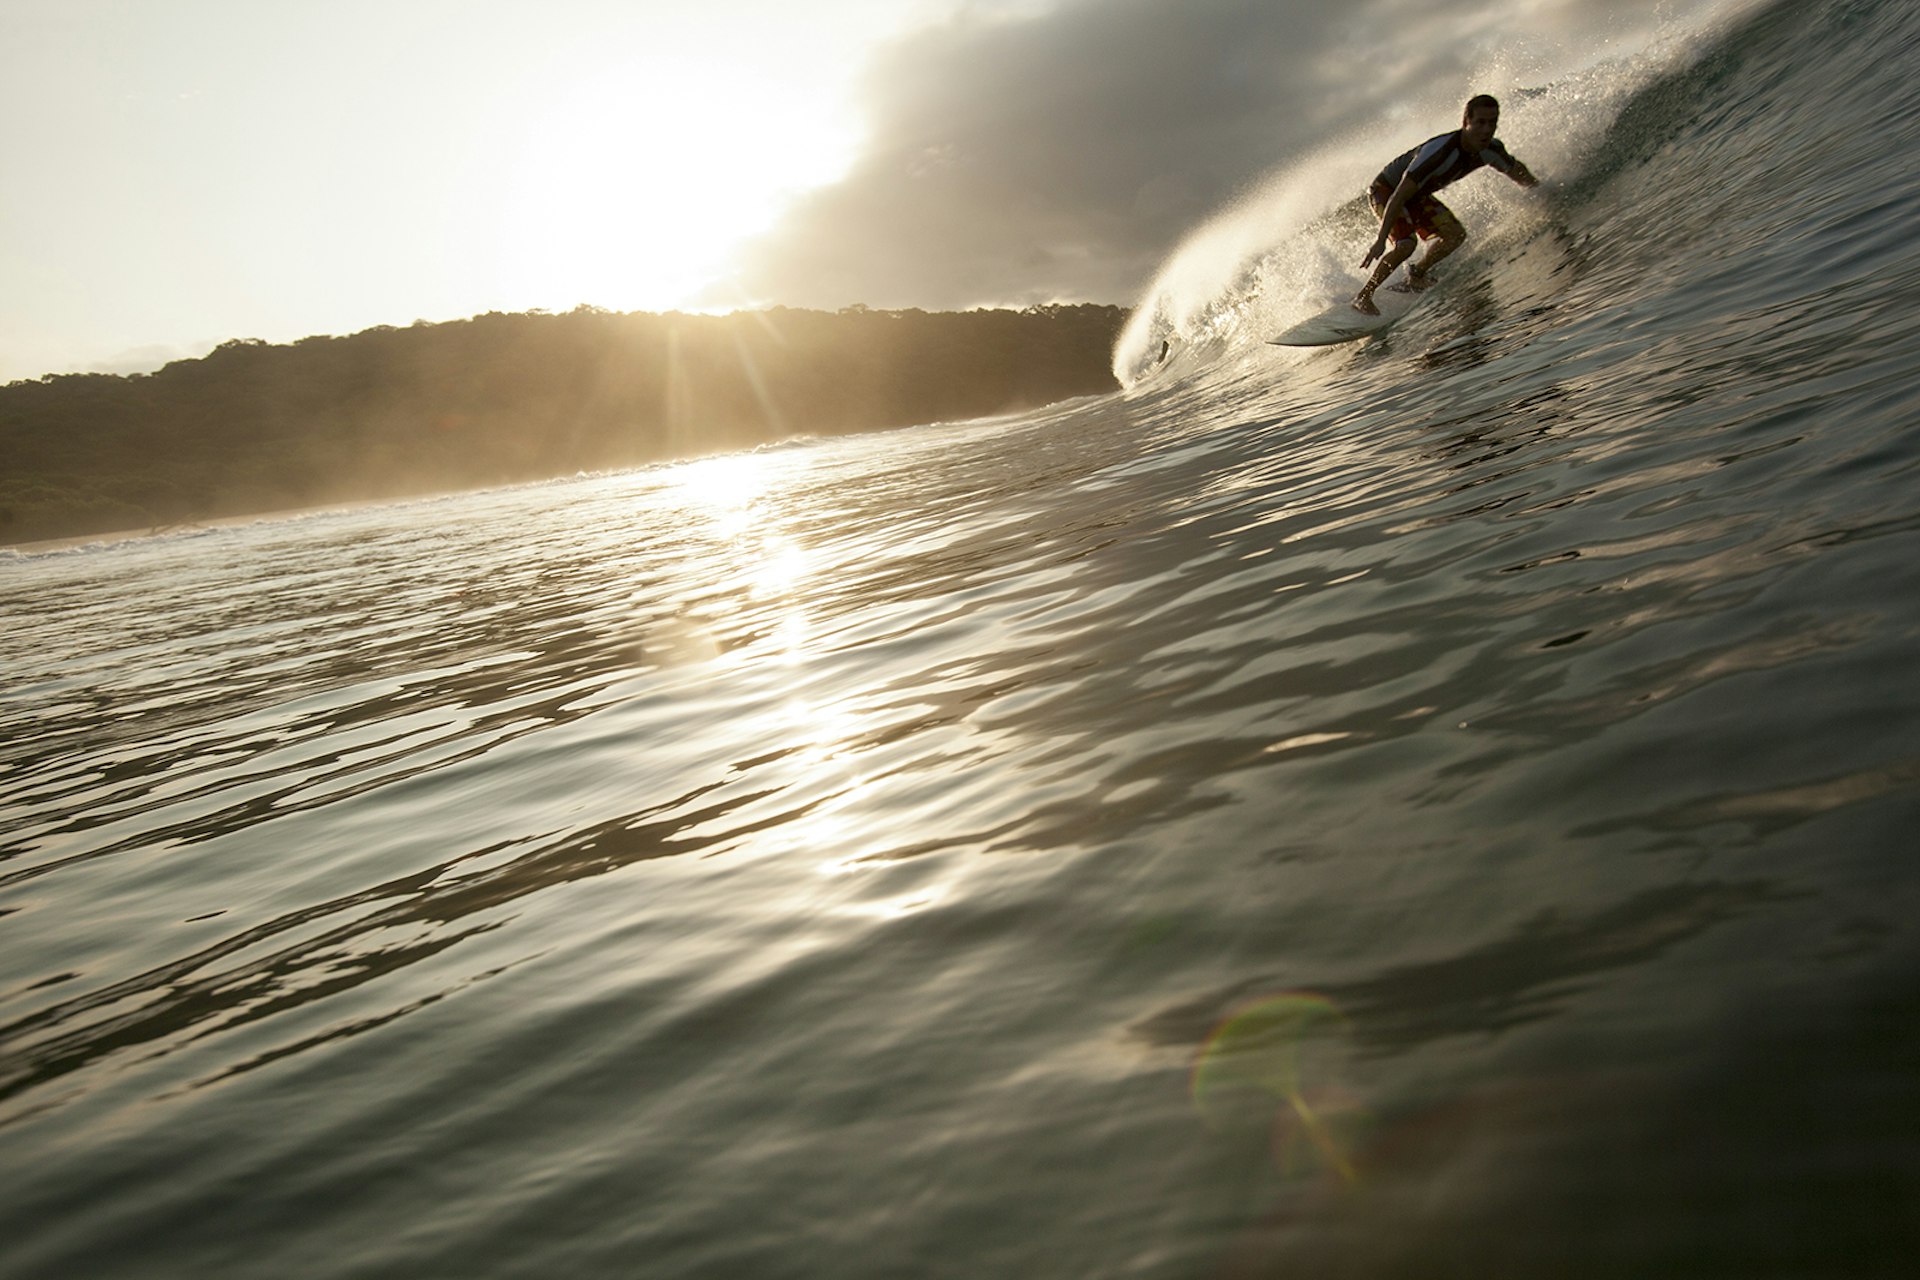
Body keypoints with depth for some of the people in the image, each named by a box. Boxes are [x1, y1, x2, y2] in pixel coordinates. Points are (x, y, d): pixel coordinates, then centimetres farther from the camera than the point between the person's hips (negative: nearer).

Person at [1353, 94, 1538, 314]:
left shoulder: (1491, 150, -15)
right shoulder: (1440, 150, -37)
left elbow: (1518, 172, 10)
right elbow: (1399, 196, -38)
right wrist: (1380, 240, -41)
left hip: (1417, 196, 8)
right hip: (1386, 191, -7)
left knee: (1455, 234, -5)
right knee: (1406, 243, -27)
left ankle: (1416, 277, 15)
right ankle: (1363, 296, -15)